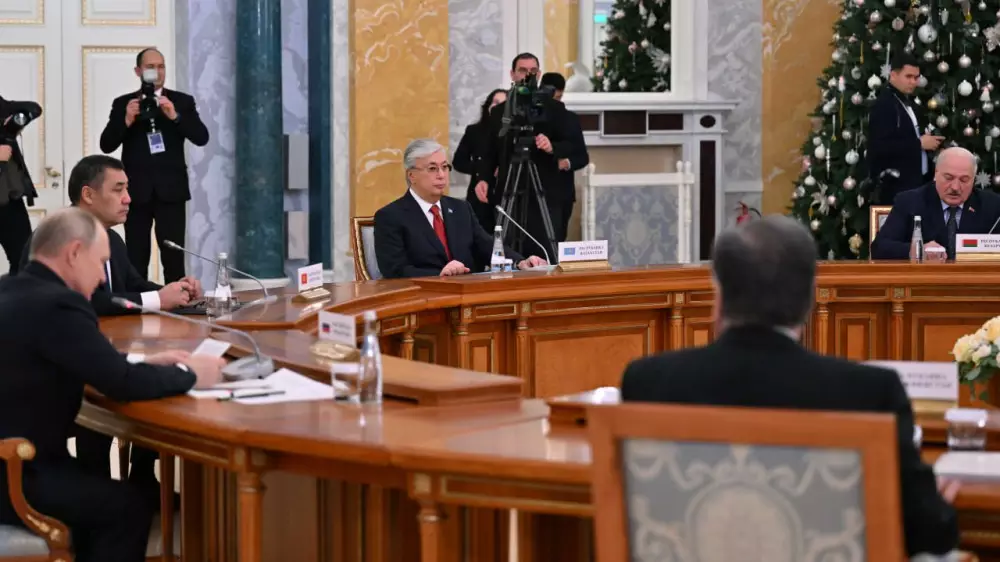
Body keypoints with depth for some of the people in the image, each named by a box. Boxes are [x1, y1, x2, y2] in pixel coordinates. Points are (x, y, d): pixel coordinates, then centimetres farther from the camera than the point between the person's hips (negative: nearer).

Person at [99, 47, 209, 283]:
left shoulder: (182, 102, 7)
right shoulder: (123, 104, 7)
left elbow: (202, 138, -5)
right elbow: (106, 145, 1)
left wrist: (175, 116, -18)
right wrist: (126, 120, -15)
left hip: (170, 190, -1)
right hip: (137, 191, 1)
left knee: (174, 257, -3)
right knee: (136, 259, 2)